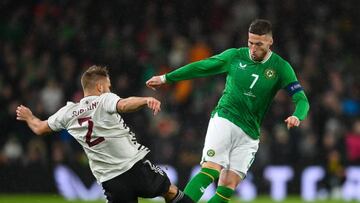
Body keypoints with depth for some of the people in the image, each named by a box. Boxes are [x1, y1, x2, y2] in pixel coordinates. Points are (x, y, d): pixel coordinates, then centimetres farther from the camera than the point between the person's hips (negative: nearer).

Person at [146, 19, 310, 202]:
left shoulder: (281, 68, 0)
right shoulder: (234, 56, 3)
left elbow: (302, 99, -4)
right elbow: (200, 67, 13)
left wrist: (296, 116, -27)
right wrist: (166, 78, 16)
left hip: (249, 135, 1)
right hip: (224, 120, -1)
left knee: (228, 186, -10)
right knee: (210, 170, -22)